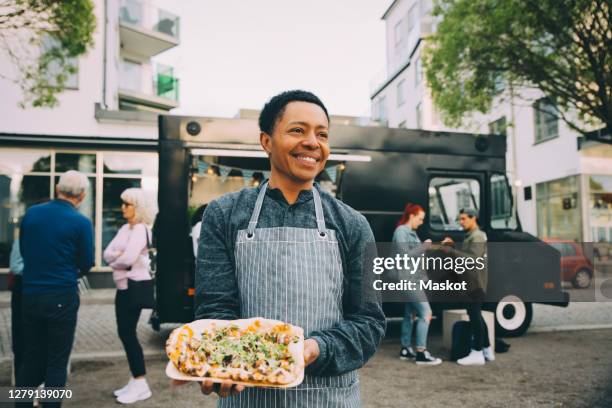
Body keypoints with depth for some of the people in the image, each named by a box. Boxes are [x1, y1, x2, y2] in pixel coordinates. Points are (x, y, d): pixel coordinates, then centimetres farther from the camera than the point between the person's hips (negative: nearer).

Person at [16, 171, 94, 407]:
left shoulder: (31, 213, 1)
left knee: (31, 356, 17)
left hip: (29, 294, 5)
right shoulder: (81, 223, -12)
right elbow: (86, 264, -4)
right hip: (62, 297, -5)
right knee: (57, 360, 7)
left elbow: (23, 250, 14)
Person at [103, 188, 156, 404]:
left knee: (128, 333, -5)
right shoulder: (125, 228, 13)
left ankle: (141, 384, 5)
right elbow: (107, 253, 7)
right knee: (125, 333, 12)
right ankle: (135, 381, 22)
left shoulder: (141, 229, -15)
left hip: (135, 286, -9)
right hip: (123, 286, 9)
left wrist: (114, 261, -5)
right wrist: (118, 256, -14)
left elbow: (128, 258, -25)